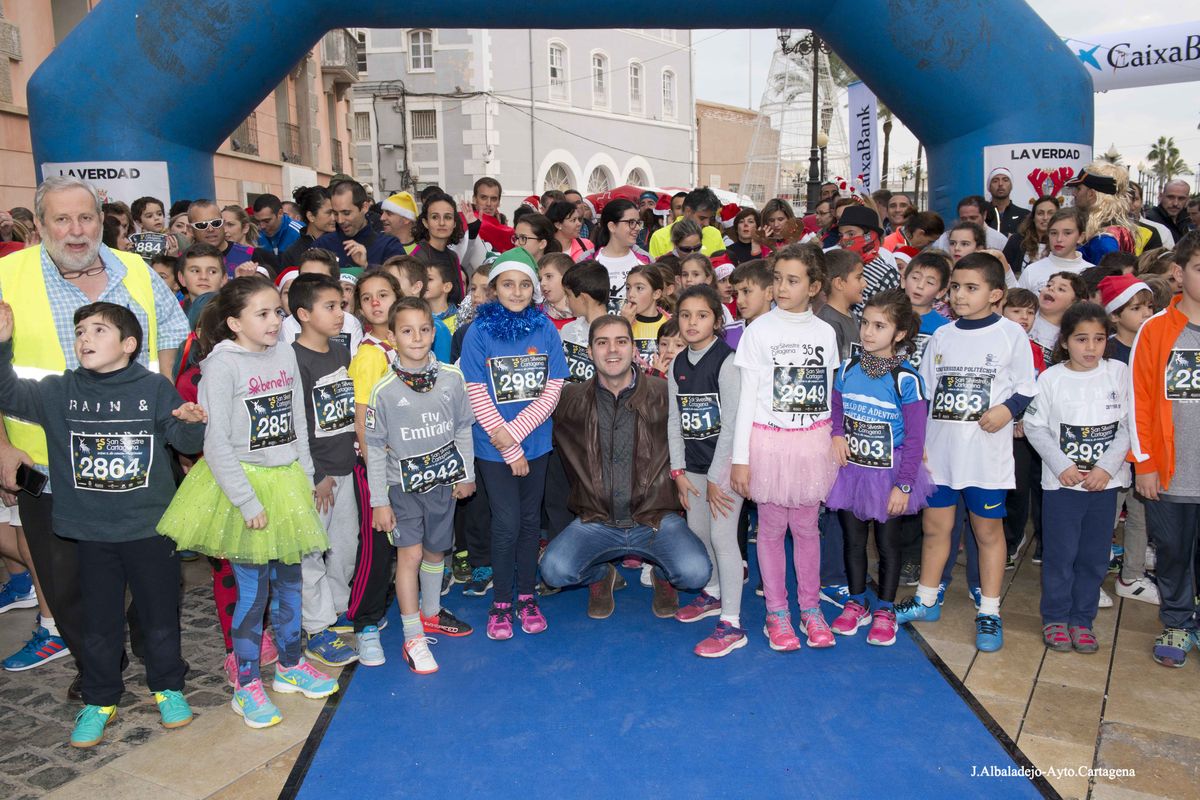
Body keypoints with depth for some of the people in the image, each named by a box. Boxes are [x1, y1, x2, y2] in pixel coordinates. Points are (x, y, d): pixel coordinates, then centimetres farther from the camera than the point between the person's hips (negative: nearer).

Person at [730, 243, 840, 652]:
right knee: (772, 528, 7)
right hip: (769, 441, -2)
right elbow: (747, 397, -4)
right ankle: (776, 613, 20)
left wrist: (835, 445, 8)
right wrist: (740, 458, -6)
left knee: (806, 527, 10)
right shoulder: (760, 330, -4)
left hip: (812, 444, 2)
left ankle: (810, 607, 26)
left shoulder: (825, 332, 4)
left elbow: (829, 395, 10)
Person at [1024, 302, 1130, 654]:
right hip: (1061, 481, -2)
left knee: (1094, 556, 9)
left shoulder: (1119, 373, -1)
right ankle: (1055, 618, 20)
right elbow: (1034, 426, -3)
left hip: (1105, 481, 2)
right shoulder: (1051, 378, -6)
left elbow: (1128, 426, 0)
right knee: (1060, 553, 4)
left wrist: (1106, 467, -10)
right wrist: (1061, 466, -11)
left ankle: (1081, 619, 24)